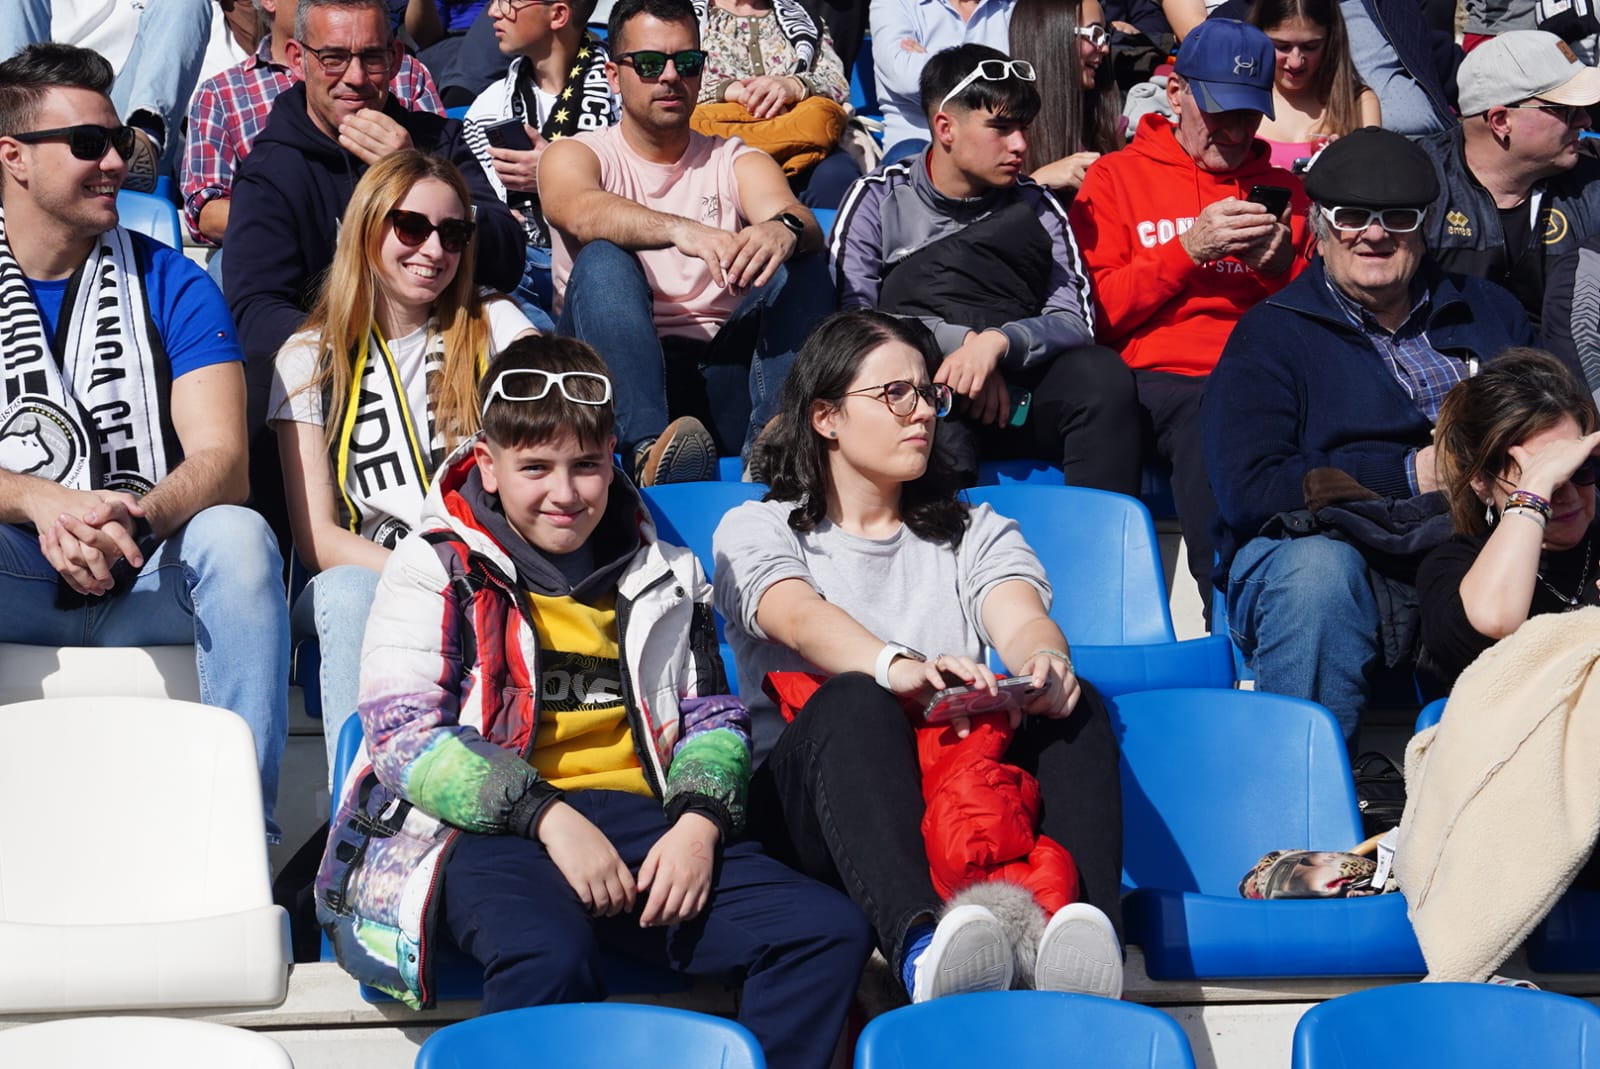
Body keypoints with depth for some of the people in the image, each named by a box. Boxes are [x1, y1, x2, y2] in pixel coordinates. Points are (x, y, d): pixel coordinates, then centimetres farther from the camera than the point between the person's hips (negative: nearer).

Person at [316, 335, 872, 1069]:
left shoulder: (661, 576, 22)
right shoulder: (434, 570, 8)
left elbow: (713, 716, 22)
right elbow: (404, 732, -3)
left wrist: (698, 819, -2)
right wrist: (547, 816, -16)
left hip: (638, 822, 5)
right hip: (490, 830, -5)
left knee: (831, 931, -18)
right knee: (547, 956, -40)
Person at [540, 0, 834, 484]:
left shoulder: (735, 162, 17)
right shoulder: (574, 156, 10)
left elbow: (801, 221, -6)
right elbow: (582, 212, -17)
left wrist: (783, 230, -34)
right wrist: (682, 231, -38)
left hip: (719, 377, 2)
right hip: (620, 380, -2)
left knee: (801, 265, -18)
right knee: (602, 260, -27)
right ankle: (648, 450, -50)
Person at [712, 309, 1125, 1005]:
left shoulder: (974, 532, 25)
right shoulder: (757, 531, 13)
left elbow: (1021, 620, 2)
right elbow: (802, 621, -11)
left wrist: (1044, 661, -26)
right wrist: (900, 667, -35)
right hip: (811, 794, -3)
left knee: (1074, 706, -25)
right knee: (855, 701, -36)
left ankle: (1085, 929, -52)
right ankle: (919, 942, -63)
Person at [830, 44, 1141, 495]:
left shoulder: (1035, 207, 19)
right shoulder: (879, 198, 14)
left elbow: (1075, 322, 5)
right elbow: (853, 316, 0)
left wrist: (998, 342, -16)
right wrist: (964, 342, -12)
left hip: (1020, 398, 3)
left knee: (1101, 373, -29)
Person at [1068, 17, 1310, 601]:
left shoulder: (1282, 188, 25)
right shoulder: (1116, 177, 17)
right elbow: (1097, 312, 7)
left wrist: (1282, 267, 4)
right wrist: (1188, 249, -4)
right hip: (1165, 374, -2)